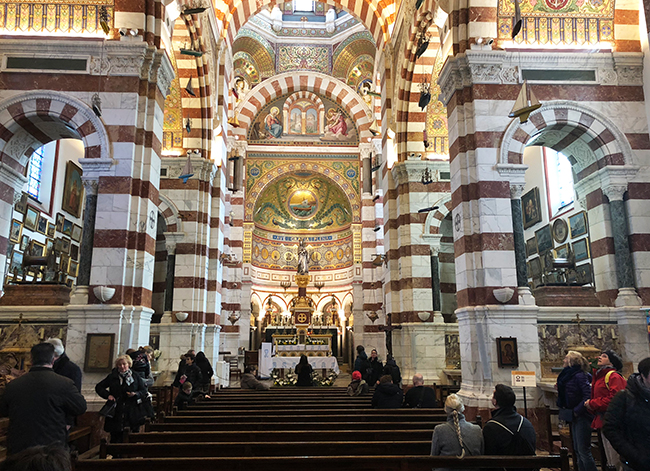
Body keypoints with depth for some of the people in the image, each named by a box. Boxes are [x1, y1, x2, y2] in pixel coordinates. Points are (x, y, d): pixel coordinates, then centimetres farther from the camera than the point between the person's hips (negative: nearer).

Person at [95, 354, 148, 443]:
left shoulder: (136, 377, 6)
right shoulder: (112, 377, 9)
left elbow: (144, 391, 7)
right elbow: (98, 387, 17)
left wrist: (135, 394, -13)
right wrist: (107, 395, 1)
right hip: (116, 414, 1)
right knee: (115, 438, 0)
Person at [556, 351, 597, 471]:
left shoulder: (579, 375, -17)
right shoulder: (569, 375, 11)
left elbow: (588, 396, -24)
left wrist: (576, 411, -20)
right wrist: (560, 389, 3)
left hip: (582, 416, -10)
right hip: (575, 417, 10)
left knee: (584, 451, -5)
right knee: (577, 450, 16)